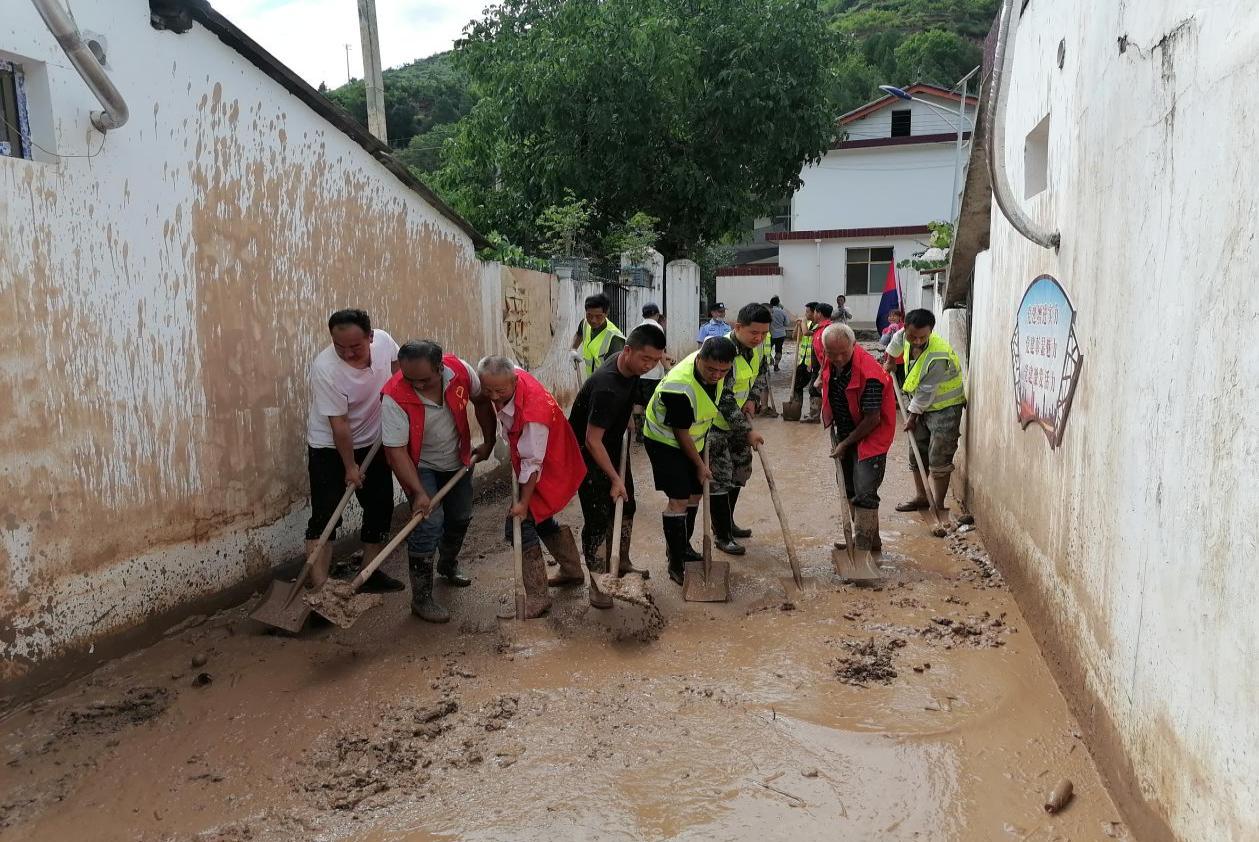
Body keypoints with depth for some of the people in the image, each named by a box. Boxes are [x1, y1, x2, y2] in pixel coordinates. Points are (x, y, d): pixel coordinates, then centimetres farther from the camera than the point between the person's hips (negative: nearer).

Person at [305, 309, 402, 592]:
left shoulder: (383, 340, -17)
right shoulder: (324, 368, -30)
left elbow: (397, 367, 8)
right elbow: (339, 423, -24)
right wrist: (350, 467, -18)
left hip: (372, 441, 6)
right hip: (330, 447, -5)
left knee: (381, 507, 10)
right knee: (325, 516, -10)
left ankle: (371, 572, 25)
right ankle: (319, 587, -8)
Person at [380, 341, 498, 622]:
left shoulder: (460, 370, -24)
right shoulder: (395, 398, -34)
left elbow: (481, 401, -4)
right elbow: (396, 450, -30)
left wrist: (488, 442, 3)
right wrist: (419, 492, -34)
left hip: (457, 460, 5)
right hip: (420, 466, -5)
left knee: (460, 518, 18)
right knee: (429, 523, -17)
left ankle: (448, 565, 47)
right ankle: (421, 599, -3)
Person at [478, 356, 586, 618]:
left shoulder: (532, 412, -37)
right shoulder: (510, 377, -14)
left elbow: (532, 463, -30)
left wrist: (523, 502, -25)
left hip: (550, 469, -9)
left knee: (521, 525, -11)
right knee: (541, 519, 22)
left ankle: (537, 599, -4)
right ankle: (572, 570, 41)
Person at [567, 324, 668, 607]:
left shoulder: (632, 366, -10)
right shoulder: (606, 387, -37)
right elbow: (592, 441, -33)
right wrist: (615, 479, -28)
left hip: (613, 445, 9)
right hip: (588, 453, -9)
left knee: (625, 506, 15)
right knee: (598, 517, -6)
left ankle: (621, 564, 34)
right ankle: (596, 583, 7)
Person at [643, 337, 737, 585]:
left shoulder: (716, 366, -15)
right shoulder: (680, 387, -37)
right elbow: (681, 433, -24)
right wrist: (700, 465, -12)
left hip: (693, 438, 8)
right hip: (666, 440, -8)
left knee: (695, 494, 15)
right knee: (679, 499, -12)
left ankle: (682, 546, 34)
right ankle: (676, 563, 0)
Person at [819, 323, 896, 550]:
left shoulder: (869, 373, -29)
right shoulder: (830, 361, -5)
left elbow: (872, 419, -25)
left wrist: (845, 444, -15)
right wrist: (833, 431, 12)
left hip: (870, 437, -8)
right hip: (845, 433, 8)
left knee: (864, 493, -12)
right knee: (849, 490, 15)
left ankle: (862, 547, -6)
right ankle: (872, 539, 29)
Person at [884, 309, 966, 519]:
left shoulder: (938, 357, -32)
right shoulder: (906, 336, -10)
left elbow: (926, 392, -23)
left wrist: (912, 417, -13)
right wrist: (890, 360, 29)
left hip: (944, 407, -8)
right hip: (921, 406, 8)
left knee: (938, 460, -8)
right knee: (916, 454, 14)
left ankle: (939, 505, 2)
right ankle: (921, 497, 27)